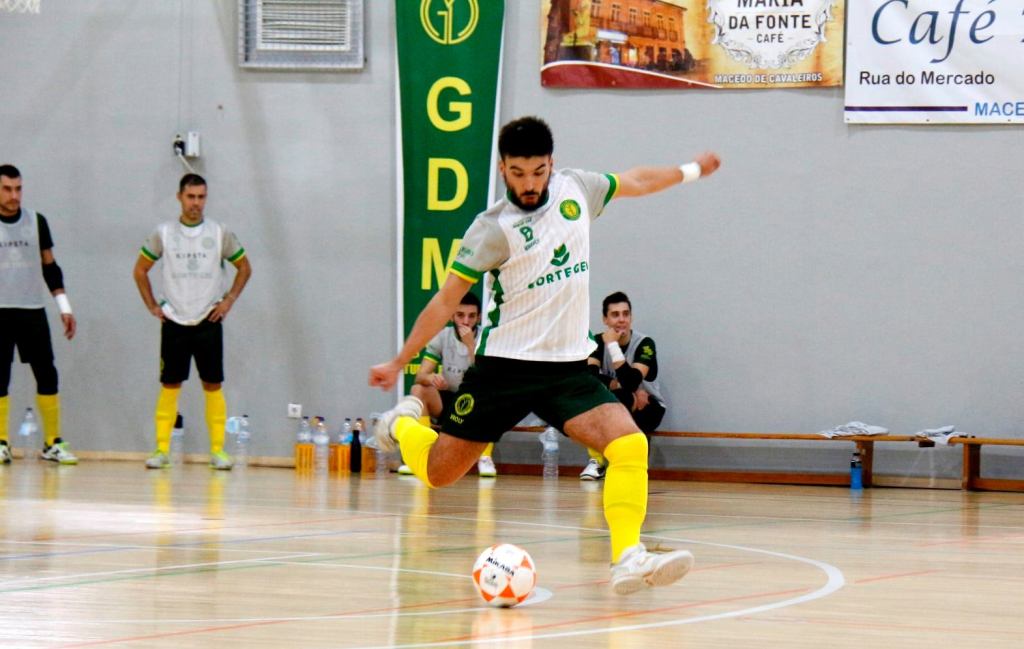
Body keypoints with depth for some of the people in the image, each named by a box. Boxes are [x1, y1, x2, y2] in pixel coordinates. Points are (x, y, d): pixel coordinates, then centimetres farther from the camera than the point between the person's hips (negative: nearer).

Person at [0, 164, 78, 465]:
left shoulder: (37, 222, 6)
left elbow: (50, 267, 12)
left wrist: (64, 307, 7)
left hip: (32, 311, 2)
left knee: (47, 375, -3)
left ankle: (53, 443, 2)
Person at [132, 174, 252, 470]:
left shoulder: (220, 233, 1)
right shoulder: (163, 233, 1)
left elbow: (244, 268, 12)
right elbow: (140, 270, 12)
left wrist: (228, 300, 2)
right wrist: (152, 306, 4)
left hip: (209, 322, 0)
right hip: (174, 322, 0)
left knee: (213, 385, -2)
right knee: (169, 385, 0)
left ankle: (218, 450, 2)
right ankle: (162, 449, 3)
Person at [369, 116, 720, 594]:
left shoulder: (574, 189, 3)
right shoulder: (493, 228, -11)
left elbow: (635, 182, 23)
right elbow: (446, 301, -6)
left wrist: (690, 171, 35)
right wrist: (398, 363, -4)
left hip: (567, 366, 3)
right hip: (504, 366, -3)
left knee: (630, 445, -21)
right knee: (437, 474, 3)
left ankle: (628, 559, -22)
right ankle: (404, 424, 36)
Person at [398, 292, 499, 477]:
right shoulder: (441, 337, -5)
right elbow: (420, 376, -11)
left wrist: (471, 346, -30)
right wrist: (430, 378, -36)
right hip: (447, 403, 2)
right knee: (418, 390, -26)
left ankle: (485, 458, -23)